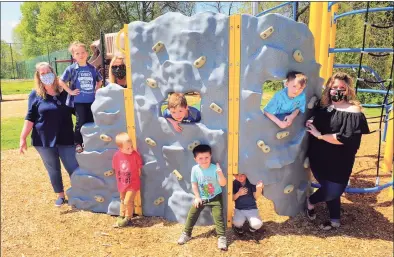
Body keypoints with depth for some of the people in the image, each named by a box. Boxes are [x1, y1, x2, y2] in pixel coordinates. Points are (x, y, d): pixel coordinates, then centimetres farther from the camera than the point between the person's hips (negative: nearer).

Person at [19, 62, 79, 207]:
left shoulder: (65, 92, 2)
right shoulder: (35, 95, 0)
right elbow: (30, 118, 0)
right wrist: (23, 138, -4)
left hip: (65, 138, 0)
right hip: (44, 140, 0)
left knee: (73, 168, 2)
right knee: (53, 170, 12)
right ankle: (60, 196, 31)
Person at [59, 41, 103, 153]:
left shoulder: (92, 68, 4)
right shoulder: (71, 69, -6)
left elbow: (100, 80, 19)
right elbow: (61, 81, -2)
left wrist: (96, 90, 7)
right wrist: (70, 91, -7)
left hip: (91, 100, 3)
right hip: (78, 101, -3)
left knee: (91, 122, 9)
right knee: (80, 122, -2)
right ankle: (77, 143, 14)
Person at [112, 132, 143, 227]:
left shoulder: (135, 154, -22)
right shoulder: (116, 155, -13)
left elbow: (139, 169, -10)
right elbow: (115, 169, 3)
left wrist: (135, 178, -2)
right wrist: (119, 179, 8)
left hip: (133, 184, -4)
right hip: (122, 184, 4)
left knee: (128, 201, -3)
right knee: (122, 200, 23)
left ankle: (128, 218, 21)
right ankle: (122, 216, 43)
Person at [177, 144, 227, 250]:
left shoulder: (215, 168, -21)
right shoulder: (195, 169, -15)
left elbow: (223, 184, -23)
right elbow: (194, 184, -3)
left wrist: (220, 174, -40)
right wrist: (197, 197, -5)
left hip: (215, 197, -2)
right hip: (201, 198, 3)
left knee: (218, 217, -5)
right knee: (191, 215, 8)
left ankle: (222, 237, 11)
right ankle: (186, 234, 27)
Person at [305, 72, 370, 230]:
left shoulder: (353, 112, -14)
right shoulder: (323, 106, 4)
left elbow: (345, 138, -23)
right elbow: (313, 125, 19)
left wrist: (319, 135, -20)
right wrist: (310, 124, -5)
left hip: (338, 162, -5)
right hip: (319, 158, 5)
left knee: (333, 191, -2)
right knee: (329, 189, 14)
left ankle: (310, 201, 28)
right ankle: (335, 220, 33)